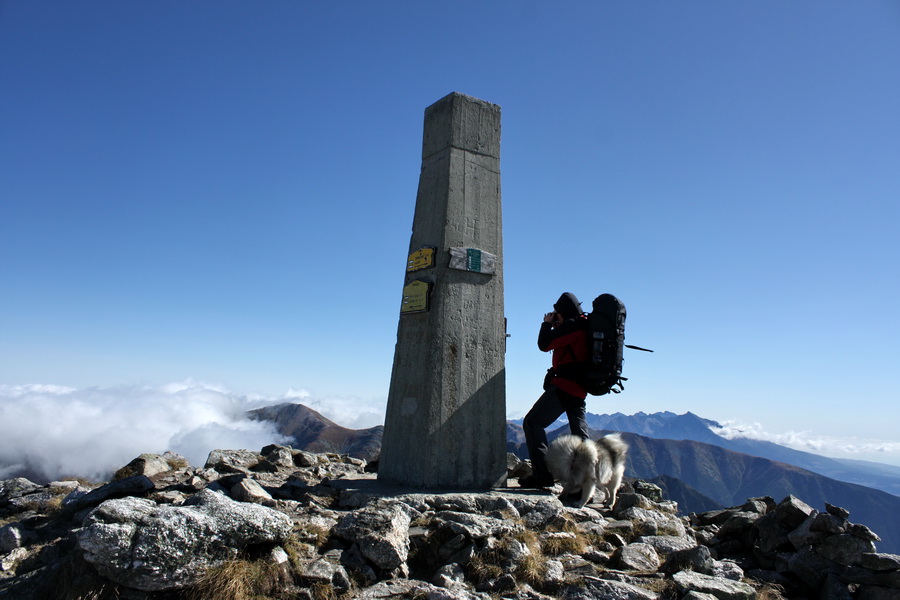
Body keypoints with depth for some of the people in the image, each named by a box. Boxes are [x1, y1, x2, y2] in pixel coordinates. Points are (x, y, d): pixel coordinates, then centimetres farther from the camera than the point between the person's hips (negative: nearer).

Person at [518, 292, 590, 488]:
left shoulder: (572, 325, -10)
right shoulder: (584, 326, 19)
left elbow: (544, 344, -13)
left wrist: (547, 324, 4)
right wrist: (555, 327, 15)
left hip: (564, 385, -10)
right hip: (579, 389, 10)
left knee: (532, 422, -8)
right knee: (580, 434, 15)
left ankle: (542, 474, -14)